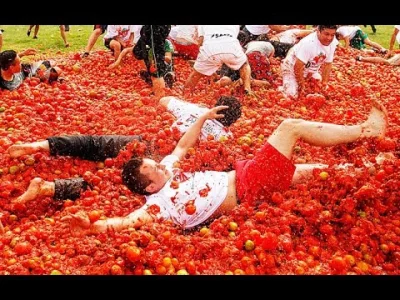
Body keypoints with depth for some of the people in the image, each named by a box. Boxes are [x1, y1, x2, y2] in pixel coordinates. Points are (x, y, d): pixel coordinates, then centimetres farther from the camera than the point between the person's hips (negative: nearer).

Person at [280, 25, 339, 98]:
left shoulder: (333, 43, -14)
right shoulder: (309, 43, -35)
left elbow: (327, 64, -1)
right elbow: (297, 68, -30)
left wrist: (324, 84, -4)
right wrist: (302, 86, -21)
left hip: (310, 70, 7)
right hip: (292, 68, -7)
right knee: (292, 95, -21)